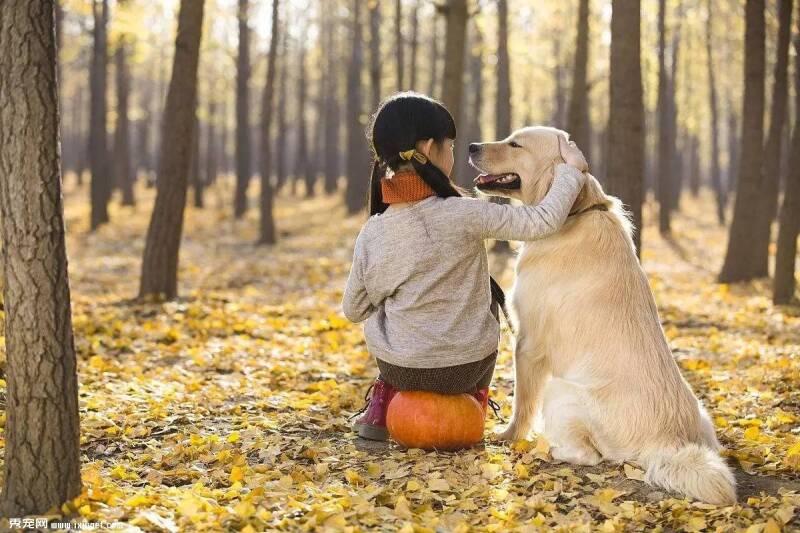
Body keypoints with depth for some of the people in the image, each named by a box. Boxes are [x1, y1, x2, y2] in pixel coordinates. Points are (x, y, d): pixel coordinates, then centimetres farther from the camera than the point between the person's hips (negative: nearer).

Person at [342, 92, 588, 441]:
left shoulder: (370, 235, -11)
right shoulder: (463, 216, -21)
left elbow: (353, 310, 1)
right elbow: (543, 221, -20)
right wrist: (572, 169, -5)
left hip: (399, 369, 2)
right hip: (466, 369, -2)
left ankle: (381, 411, 26)